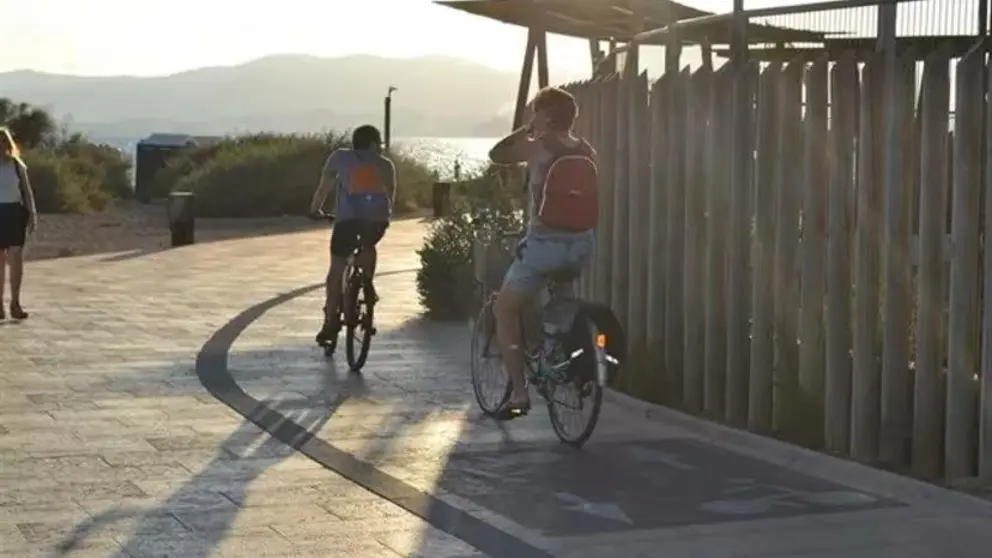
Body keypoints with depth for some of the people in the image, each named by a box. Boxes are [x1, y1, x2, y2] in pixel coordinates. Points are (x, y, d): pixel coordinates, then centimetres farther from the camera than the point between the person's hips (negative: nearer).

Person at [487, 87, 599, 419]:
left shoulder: (536, 147, -8)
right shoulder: (587, 152, 5)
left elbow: (496, 154, 5)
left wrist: (526, 131, 10)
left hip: (544, 243, -5)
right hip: (582, 243, 5)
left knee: (505, 311, 11)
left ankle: (519, 392, 1)